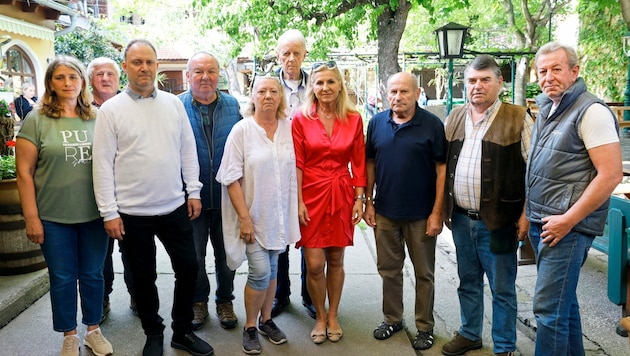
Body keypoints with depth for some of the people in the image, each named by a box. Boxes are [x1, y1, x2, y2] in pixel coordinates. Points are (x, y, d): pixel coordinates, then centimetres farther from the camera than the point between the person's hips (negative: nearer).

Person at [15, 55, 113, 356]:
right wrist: (31, 217, -7)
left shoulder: (97, 118, 3)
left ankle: (93, 330, 33)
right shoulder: (37, 120, -4)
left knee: (93, 274, 13)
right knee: (62, 278, 11)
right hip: (54, 218, -1)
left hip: (95, 215, 2)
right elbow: (24, 173, -4)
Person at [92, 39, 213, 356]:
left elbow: (188, 150, 8)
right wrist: (109, 212, -8)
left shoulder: (173, 103, 4)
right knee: (143, 277, 12)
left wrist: (193, 191, 5)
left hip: (175, 208, 3)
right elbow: (103, 163, -6)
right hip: (133, 213, -2)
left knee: (188, 268, 9)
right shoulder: (111, 110, -4)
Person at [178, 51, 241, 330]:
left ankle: (224, 301, 34)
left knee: (226, 254, 14)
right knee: (193, 255, 12)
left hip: (227, 196, 2)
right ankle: (198, 301, 33)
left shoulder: (232, 105, 3)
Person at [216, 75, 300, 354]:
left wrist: (297, 210, 3)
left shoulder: (289, 128, -1)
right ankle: (250, 327, 19)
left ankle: (266, 320, 35)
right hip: (253, 215, -3)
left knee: (272, 270, 15)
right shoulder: (242, 129, -10)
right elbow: (231, 178, -11)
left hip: (280, 214, 3)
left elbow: (296, 169, 6)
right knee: (260, 272, -4)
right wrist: (244, 218, -14)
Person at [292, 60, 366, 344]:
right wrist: (299, 202, -8)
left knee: (336, 260, 12)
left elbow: (358, 162, 3)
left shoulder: (354, 119, 1)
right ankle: (320, 316, 25)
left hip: (342, 195, 2)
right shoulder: (301, 118, -4)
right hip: (311, 194, -1)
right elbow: (297, 164, -4)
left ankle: (333, 316, 31)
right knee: (314, 264, 0)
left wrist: (359, 199, -1)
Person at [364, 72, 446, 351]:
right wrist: (368, 202, 3)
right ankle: (392, 319, 33)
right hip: (385, 212, 3)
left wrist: (437, 212, -12)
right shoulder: (377, 123, 2)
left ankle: (425, 327, 27)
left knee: (424, 273, 11)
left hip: (421, 214, -3)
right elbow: (370, 164, 7)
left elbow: (442, 169, -8)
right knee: (388, 270, 15)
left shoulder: (432, 124, -8)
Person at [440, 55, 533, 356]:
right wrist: (442, 207, 10)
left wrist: (526, 214, -11)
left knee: (502, 288, 8)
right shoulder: (455, 117, 8)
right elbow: (443, 164, 13)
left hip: (498, 220, -4)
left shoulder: (518, 118, -7)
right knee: (468, 282, 19)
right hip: (460, 218, 5)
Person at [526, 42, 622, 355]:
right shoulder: (547, 110, 12)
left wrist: (568, 220, -19)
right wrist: (532, 215, 14)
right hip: (540, 222, 8)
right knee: (563, 300, 19)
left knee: (549, 307, -6)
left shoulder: (591, 112, -13)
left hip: (567, 226, -8)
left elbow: (611, 175, -19)